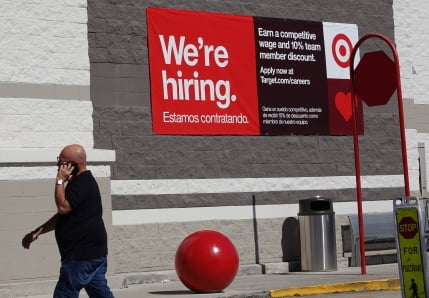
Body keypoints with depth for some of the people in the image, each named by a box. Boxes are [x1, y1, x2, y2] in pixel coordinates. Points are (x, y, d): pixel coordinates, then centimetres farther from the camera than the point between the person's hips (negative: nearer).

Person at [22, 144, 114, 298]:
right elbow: (63, 215, 24)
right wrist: (37, 232, 20)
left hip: (82, 255, -11)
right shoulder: (83, 181, 19)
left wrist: (60, 181, -16)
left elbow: (63, 207, -25)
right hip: (94, 252, 11)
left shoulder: (82, 184, -15)